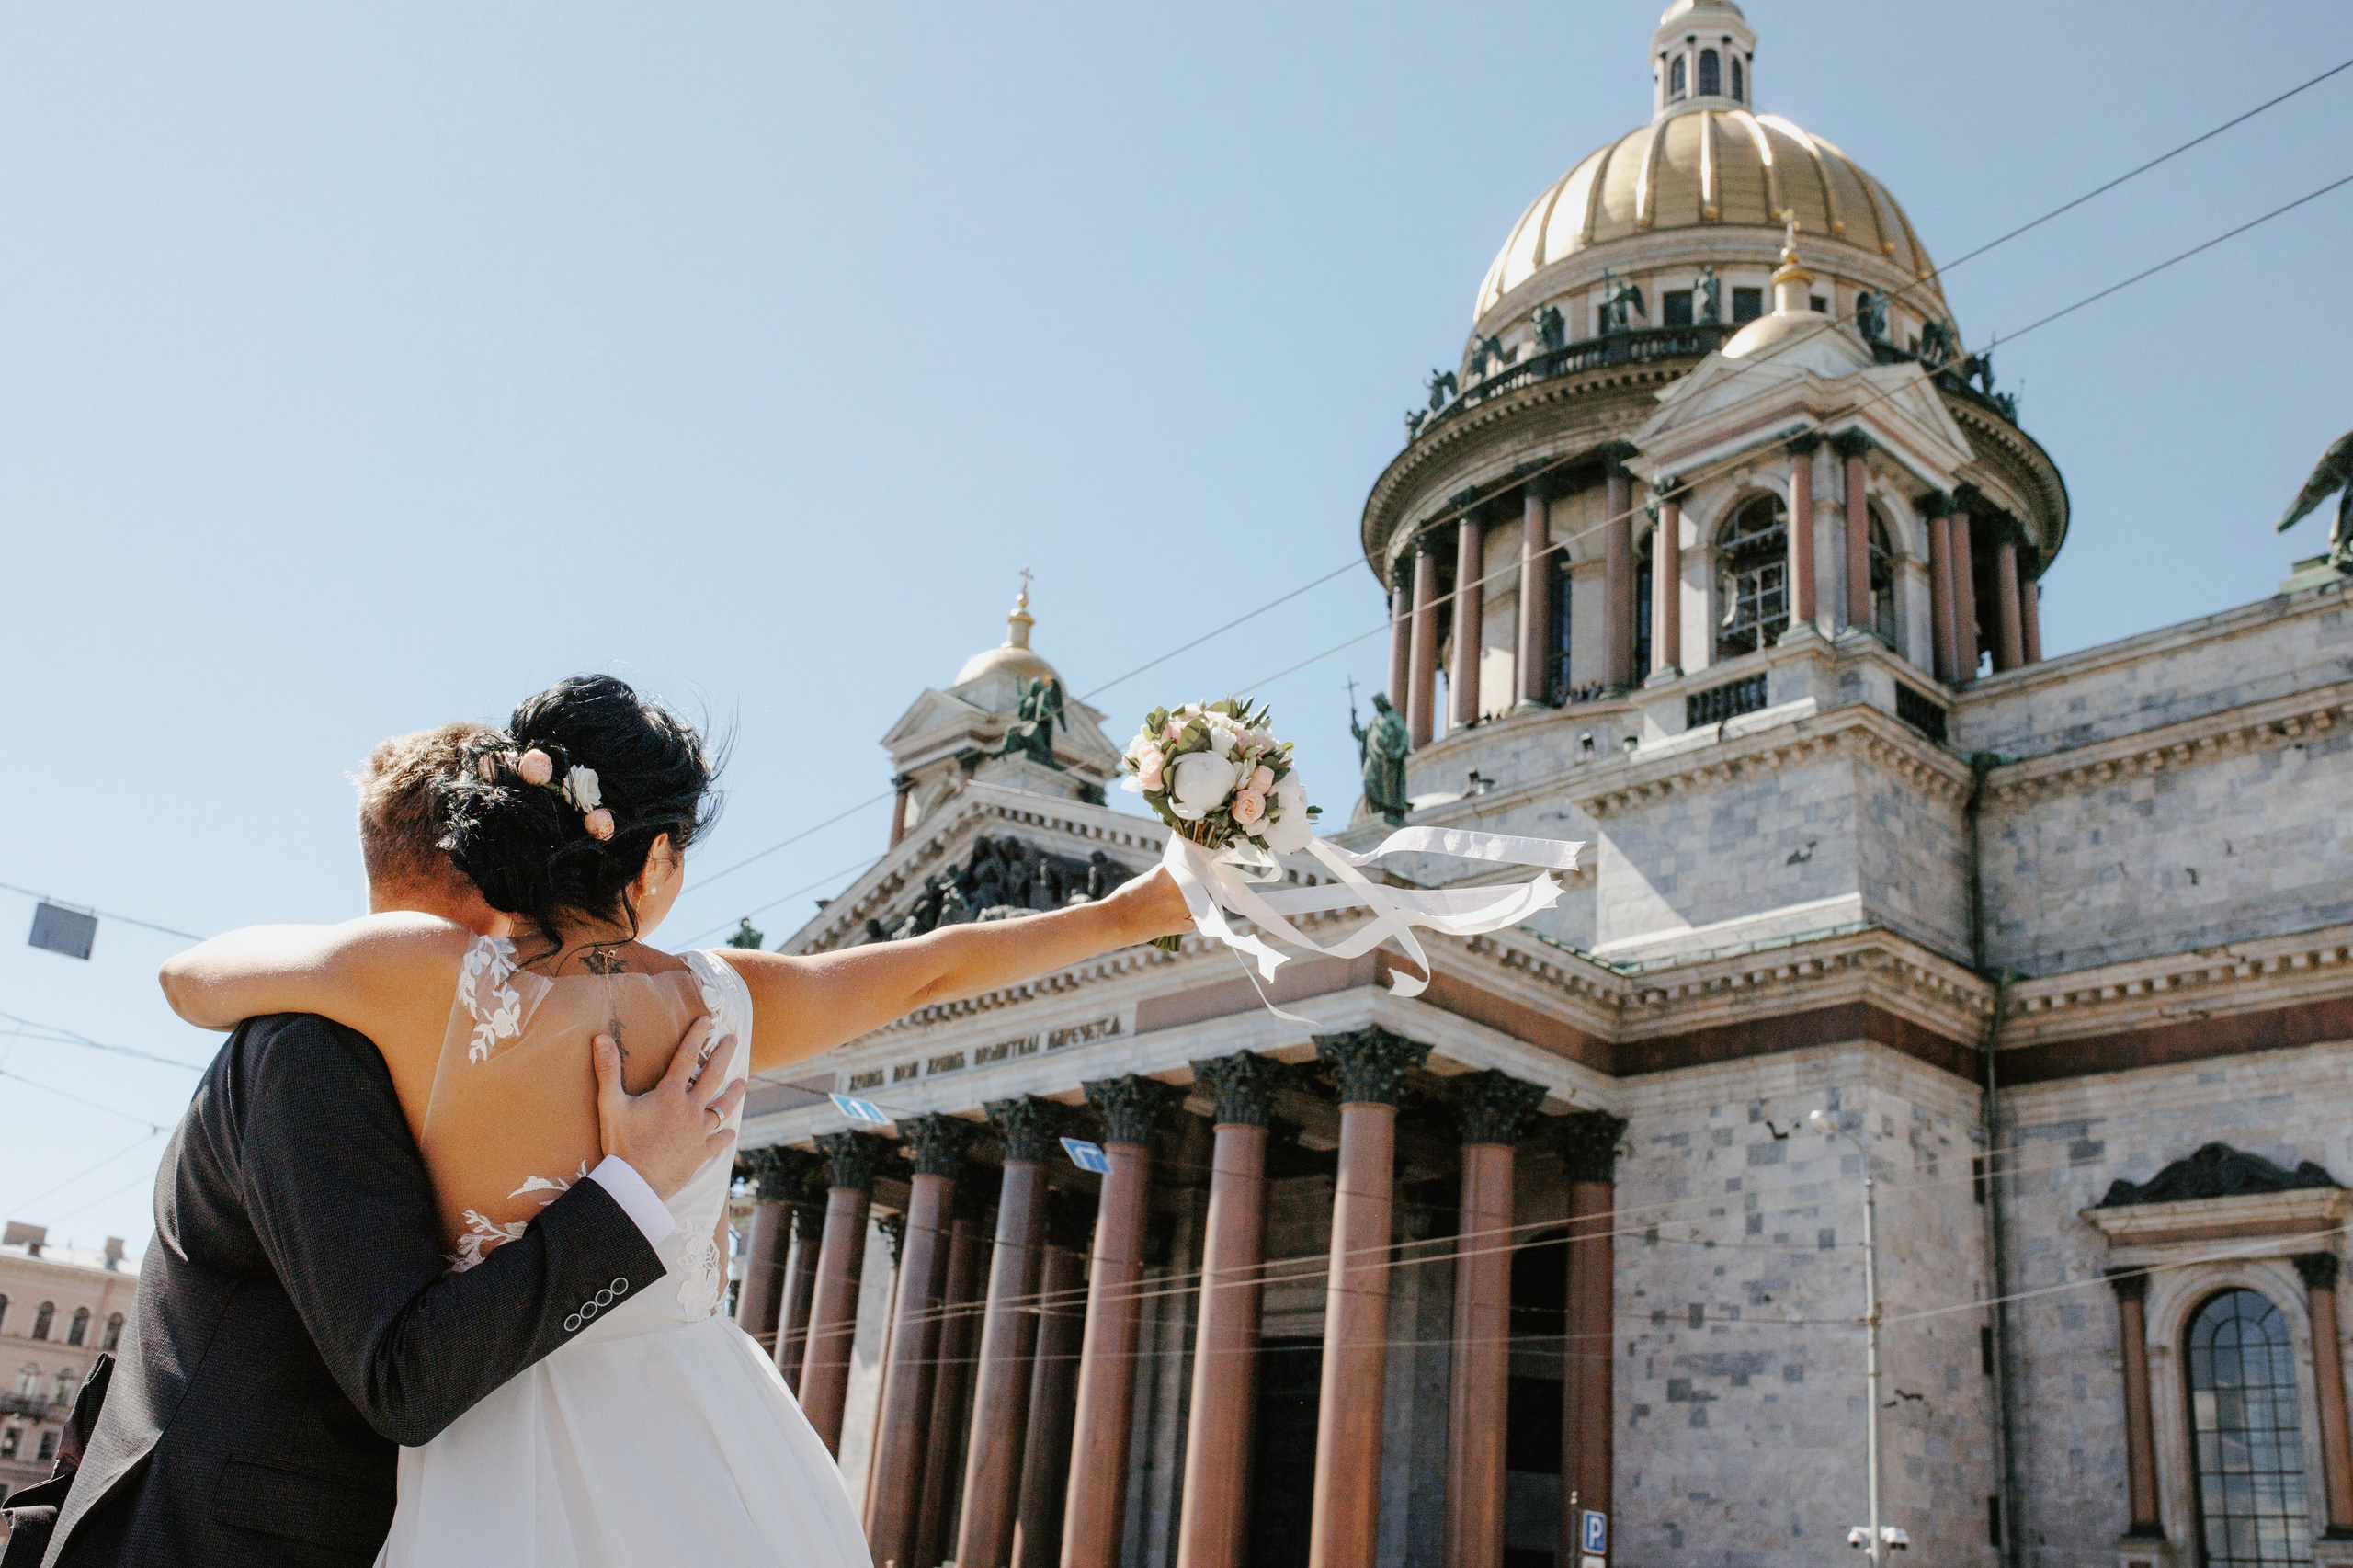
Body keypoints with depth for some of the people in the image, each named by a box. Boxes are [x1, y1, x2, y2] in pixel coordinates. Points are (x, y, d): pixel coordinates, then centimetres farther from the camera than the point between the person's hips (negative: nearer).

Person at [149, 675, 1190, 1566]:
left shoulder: (431, 976, -15)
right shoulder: (718, 1001, -4)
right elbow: (929, 967, 10)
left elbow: (188, 979, 2)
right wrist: (1126, 908, 25)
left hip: (521, 1476, -3)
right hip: (716, 1440, 4)